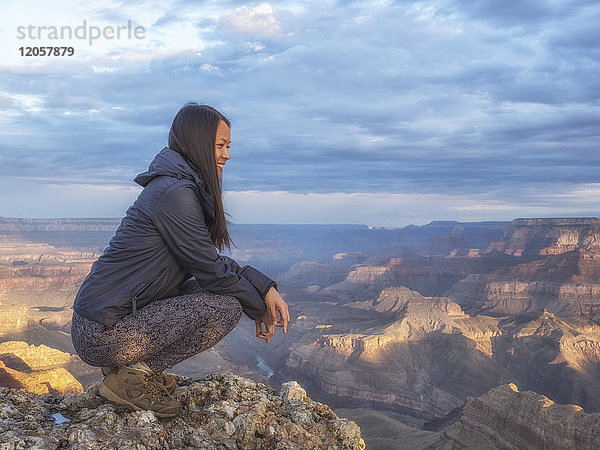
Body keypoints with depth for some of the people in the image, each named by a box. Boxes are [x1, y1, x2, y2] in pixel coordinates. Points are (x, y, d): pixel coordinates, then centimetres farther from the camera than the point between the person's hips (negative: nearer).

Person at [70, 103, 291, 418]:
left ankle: (130, 365, 11)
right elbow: (211, 270, -14)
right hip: (103, 335, -10)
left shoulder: (182, 187, 14)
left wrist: (265, 287, 2)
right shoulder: (176, 193, -18)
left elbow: (212, 262, 14)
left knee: (210, 292, 13)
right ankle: (131, 377, -6)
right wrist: (258, 308, 1)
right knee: (226, 307, -14)